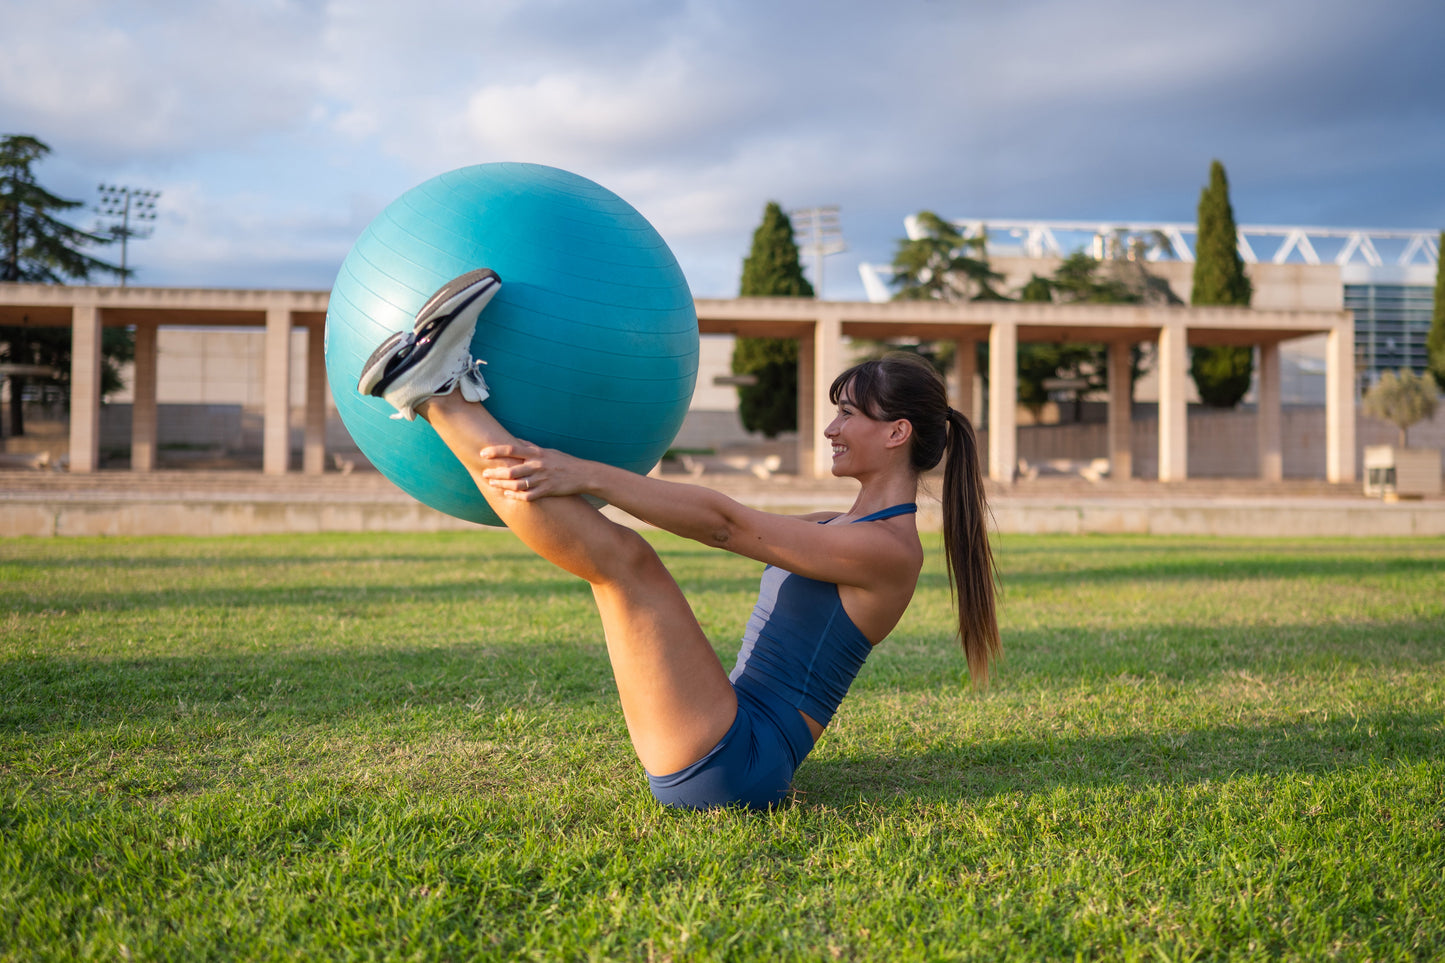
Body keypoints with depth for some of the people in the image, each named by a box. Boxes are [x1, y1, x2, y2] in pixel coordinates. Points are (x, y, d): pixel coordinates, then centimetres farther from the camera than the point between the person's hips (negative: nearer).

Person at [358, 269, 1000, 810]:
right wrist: (584, 472, 18)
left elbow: (725, 525, -19)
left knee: (622, 556, -22)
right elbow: (717, 521, 19)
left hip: (731, 767, -9)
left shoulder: (890, 548, -11)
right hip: (728, 756, 9)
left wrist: (590, 476, -22)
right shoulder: (847, 528, 19)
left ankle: (435, 391, -15)